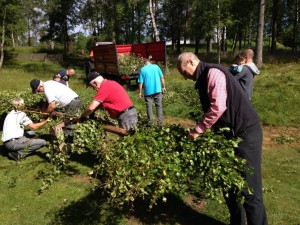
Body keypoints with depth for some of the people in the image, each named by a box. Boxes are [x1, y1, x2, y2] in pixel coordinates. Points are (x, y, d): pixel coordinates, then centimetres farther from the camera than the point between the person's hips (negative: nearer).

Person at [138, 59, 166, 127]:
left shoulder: (142, 69, 0)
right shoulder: (156, 66, 5)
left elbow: (140, 82, -3)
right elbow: (162, 77, 3)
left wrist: (140, 92, 5)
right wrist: (164, 87, 10)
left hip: (148, 91, -2)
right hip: (157, 90, 2)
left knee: (149, 107, 8)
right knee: (159, 106, 9)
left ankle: (151, 123, 9)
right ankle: (160, 122, 8)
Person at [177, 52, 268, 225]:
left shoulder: (212, 72, -14)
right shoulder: (203, 79, 16)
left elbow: (218, 107, -26)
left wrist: (197, 130, -17)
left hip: (245, 133, -10)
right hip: (231, 134, 10)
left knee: (248, 189, -5)